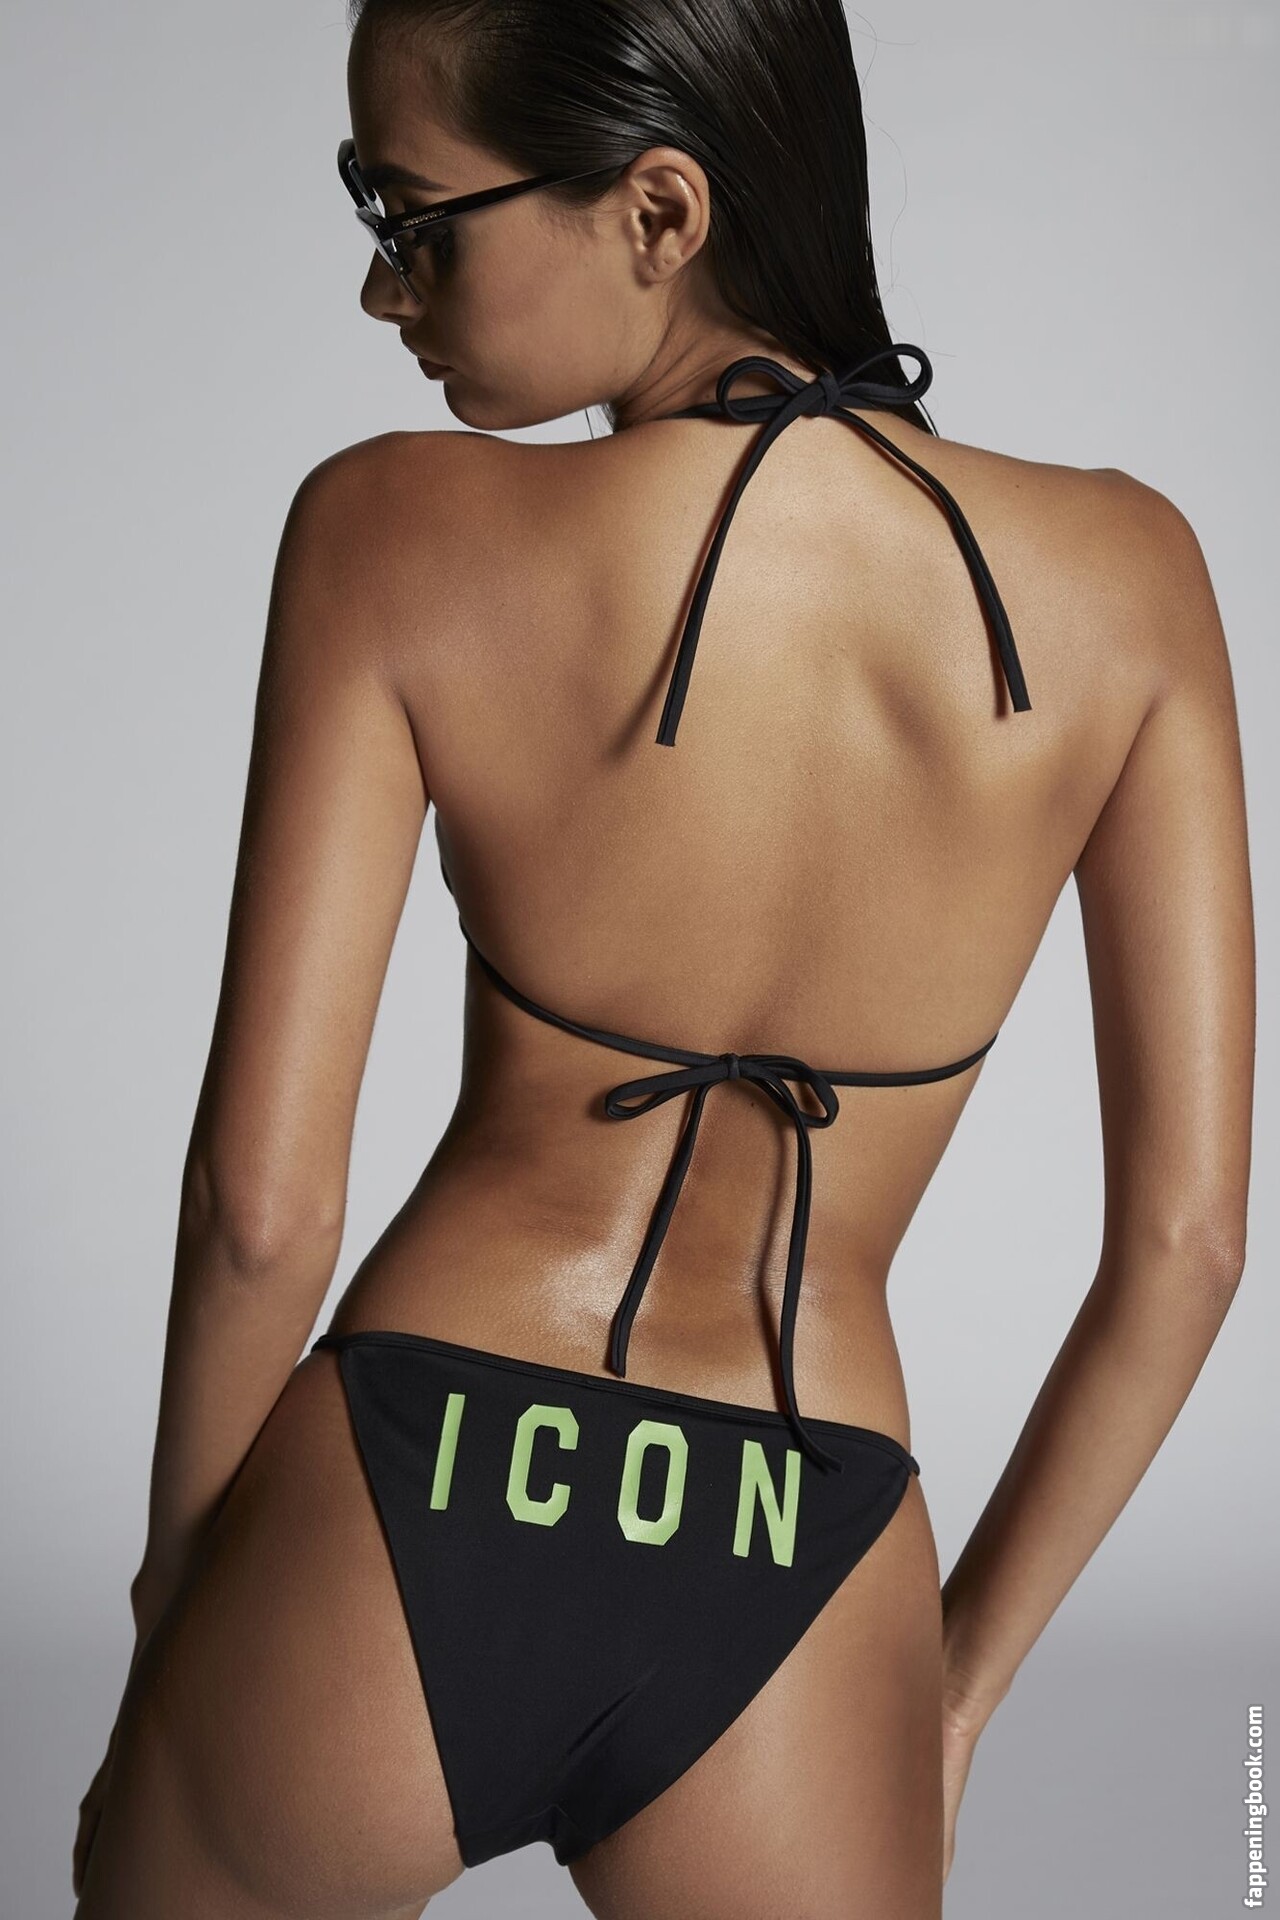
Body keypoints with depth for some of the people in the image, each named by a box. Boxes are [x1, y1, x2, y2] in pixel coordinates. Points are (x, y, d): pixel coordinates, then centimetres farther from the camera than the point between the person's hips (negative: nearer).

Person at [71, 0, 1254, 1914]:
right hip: (804, 1618, 1)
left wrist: (174, 1597, 8)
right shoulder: (1123, 572, -5)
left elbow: (264, 1205, -10)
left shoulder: (393, 535, -12)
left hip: (398, 1538, 0)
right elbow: (1186, 1241, -3)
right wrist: (961, 1677, 10)